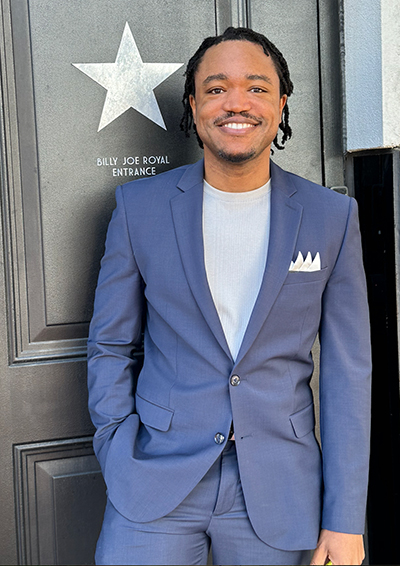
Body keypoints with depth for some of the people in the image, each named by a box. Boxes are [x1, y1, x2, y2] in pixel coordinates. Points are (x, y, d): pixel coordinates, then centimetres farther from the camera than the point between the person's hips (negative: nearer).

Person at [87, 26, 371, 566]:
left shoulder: (332, 217, -2)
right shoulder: (140, 207, -1)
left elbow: (348, 370, 0)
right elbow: (110, 347, 5)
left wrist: (345, 520, -2)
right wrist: (121, 469, -3)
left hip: (278, 495, 1)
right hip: (157, 483, 0)